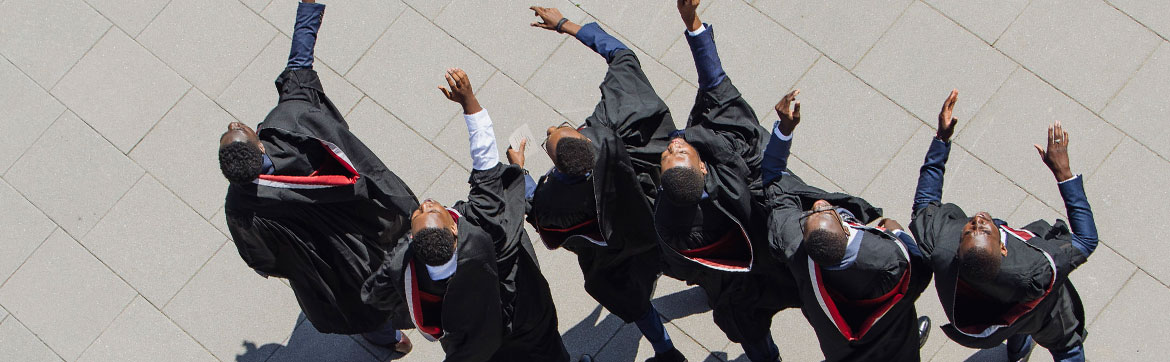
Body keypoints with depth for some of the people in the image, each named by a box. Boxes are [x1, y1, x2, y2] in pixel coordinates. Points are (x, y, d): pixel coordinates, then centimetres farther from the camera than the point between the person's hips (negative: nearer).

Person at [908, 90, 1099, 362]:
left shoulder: (938, 248, -46)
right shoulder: (1035, 272, -52)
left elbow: (924, 201, -22)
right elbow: (1087, 239, -34)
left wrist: (942, 138, -26)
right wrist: (1063, 172, -37)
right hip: (1038, 316, -4)